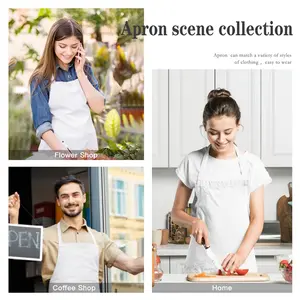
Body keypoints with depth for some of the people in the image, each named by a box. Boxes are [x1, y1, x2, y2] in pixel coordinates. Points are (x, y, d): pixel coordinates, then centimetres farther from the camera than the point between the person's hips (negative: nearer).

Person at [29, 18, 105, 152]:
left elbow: (98, 107, -6)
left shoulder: (85, 68, 1)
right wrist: (63, 152, -30)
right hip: (55, 147, -4)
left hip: (88, 144, 4)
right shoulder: (40, 78, -11)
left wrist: (80, 73, -12)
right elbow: (42, 124, -16)